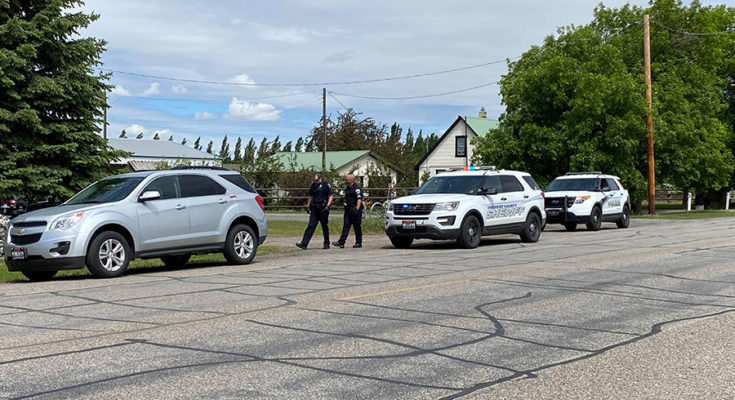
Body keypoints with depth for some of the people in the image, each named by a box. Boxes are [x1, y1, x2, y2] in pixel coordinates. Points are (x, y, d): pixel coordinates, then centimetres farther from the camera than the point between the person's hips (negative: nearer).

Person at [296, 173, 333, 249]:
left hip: (323, 209, -4)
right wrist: (308, 206, 13)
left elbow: (331, 196, -3)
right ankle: (304, 244, -9)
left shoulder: (326, 185, -3)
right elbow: (311, 197, 21)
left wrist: (328, 205, -15)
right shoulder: (313, 185, 11)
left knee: (325, 227, 5)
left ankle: (326, 244, 17)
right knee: (310, 226, -3)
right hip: (314, 209, 4)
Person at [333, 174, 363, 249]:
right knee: (346, 226, -1)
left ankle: (358, 243, 11)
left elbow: (359, 199, -20)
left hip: (355, 211, -8)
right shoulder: (347, 188, 16)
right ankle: (341, 242, -7)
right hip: (348, 210, 8)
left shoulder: (357, 188, -11)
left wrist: (357, 208, -29)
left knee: (357, 227, 2)